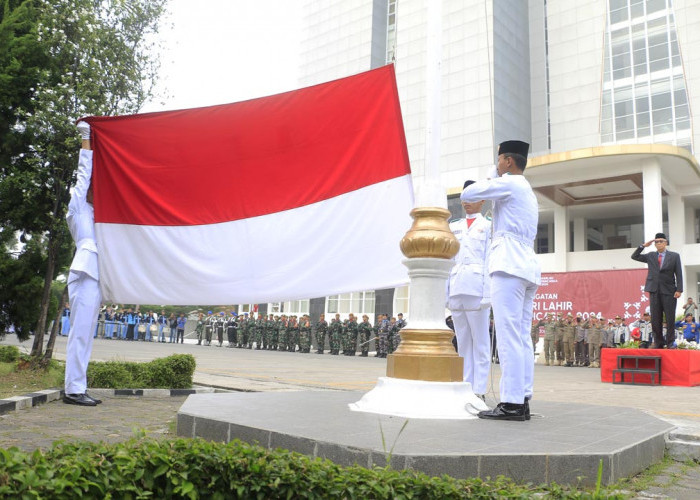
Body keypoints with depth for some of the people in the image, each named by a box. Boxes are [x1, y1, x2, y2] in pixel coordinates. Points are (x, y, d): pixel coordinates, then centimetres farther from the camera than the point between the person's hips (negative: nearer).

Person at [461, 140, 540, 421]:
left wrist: (485, 182, 15)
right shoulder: (528, 192, 28)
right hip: (527, 266, 10)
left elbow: (466, 195, 0)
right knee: (522, 337, 5)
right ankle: (523, 400, 6)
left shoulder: (508, 183, -1)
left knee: (508, 336, -12)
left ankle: (512, 403, -13)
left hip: (509, 265, -10)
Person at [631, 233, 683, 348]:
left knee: (670, 319, -1)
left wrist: (679, 290, -8)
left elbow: (679, 274, 1)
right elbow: (634, 256, 15)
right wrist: (643, 246, 5)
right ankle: (658, 342, 10)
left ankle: (670, 342, 7)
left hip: (669, 291, -2)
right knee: (655, 319, 3)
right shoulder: (650, 256, 13)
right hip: (654, 291, 3)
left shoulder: (674, 256, 5)